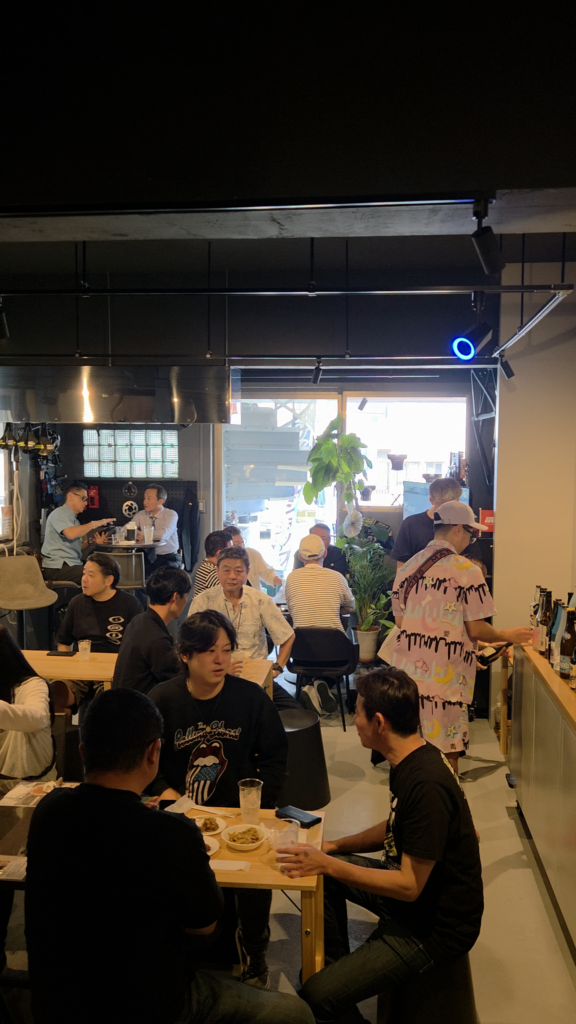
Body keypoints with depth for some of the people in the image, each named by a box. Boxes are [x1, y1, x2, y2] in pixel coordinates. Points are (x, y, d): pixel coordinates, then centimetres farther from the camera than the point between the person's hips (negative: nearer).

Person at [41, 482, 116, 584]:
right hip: (57, 568, -9)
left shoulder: (73, 518, 24)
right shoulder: (59, 513, -5)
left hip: (71, 565, 9)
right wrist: (94, 524, -16)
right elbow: (70, 534, -24)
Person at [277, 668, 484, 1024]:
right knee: (320, 874, 13)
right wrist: (334, 847, 6)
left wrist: (329, 865, -23)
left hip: (436, 927, -10)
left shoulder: (427, 786, -31)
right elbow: (396, 829, 15)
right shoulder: (412, 760, -1)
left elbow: (409, 886, -27)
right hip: (414, 885, 10)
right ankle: (335, 966, 23)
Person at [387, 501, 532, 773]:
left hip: (406, 669, 6)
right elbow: (476, 630, -10)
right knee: (446, 751, 6)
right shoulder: (467, 570, -10)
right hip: (444, 678, -6)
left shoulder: (407, 567, 9)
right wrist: (508, 635, 8)